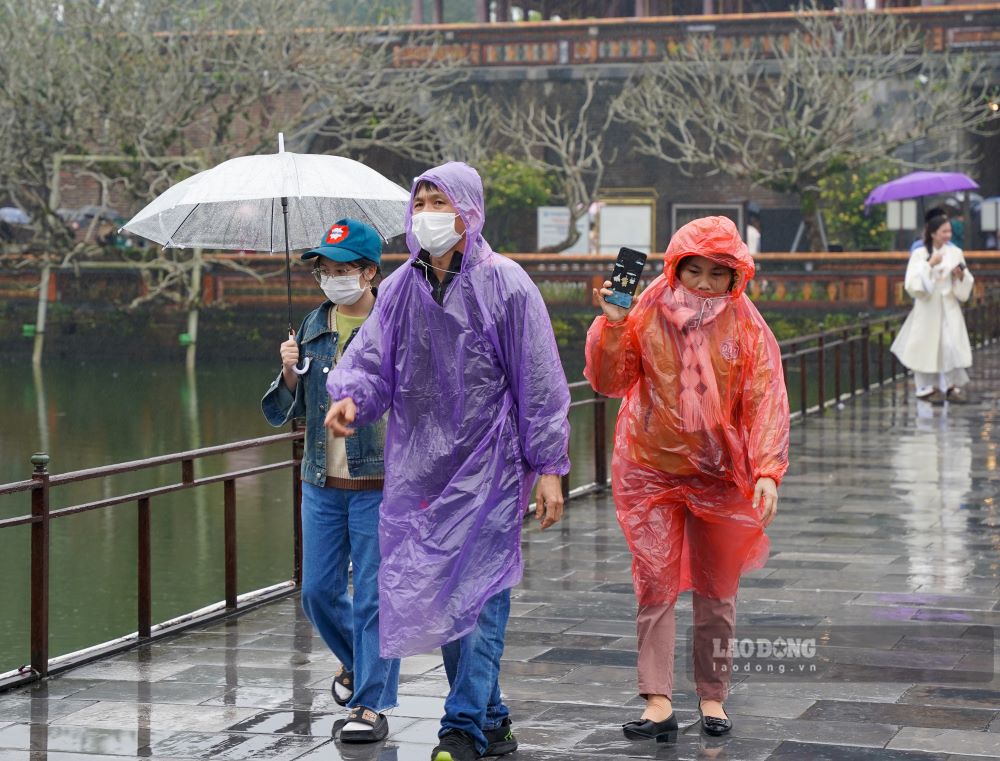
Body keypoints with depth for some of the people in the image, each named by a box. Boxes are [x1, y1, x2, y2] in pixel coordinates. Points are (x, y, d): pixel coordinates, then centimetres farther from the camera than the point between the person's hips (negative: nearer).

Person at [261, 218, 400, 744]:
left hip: (379, 486, -5)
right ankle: (355, 661, 38)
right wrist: (290, 375, -8)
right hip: (322, 484, 5)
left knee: (373, 596, -2)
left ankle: (371, 705, 7)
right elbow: (284, 412, 11)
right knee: (318, 590, 11)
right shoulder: (314, 328, 8)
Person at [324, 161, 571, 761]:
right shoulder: (401, 288, 9)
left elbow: (540, 383, -4)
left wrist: (549, 468, -6)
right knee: (438, 594, 9)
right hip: (421, 468, 5)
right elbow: (371, 361, 8)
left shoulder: (505, 284, -5)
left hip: (489, 465, -5)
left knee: (479, 595, -8)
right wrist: (351, 397, -16)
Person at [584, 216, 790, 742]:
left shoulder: (746, 329, -4)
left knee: (717, 592, 9)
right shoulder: (647, 316, -4)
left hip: (720, 477, 0)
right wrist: (613, 325, -21)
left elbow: (767, 401, -9)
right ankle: (658, 703, -6)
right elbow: (609, 382, -6)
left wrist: (767, 470, -19)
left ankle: (713, 697, 20)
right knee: (655, 587, -5)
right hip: (651, 473, 0)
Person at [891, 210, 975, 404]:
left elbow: (967, 285, 11)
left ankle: (952, 385, 4)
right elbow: (912, 283, -13)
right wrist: (929, 265, -18)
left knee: (953, 344, -5)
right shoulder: (920, 254, -5)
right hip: (928, 307, -2)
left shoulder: (955, 253, 5)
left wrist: (961, 276, -10)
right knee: (928, 346, 0)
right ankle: (929, 387, 10)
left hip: (949, 307, 2)